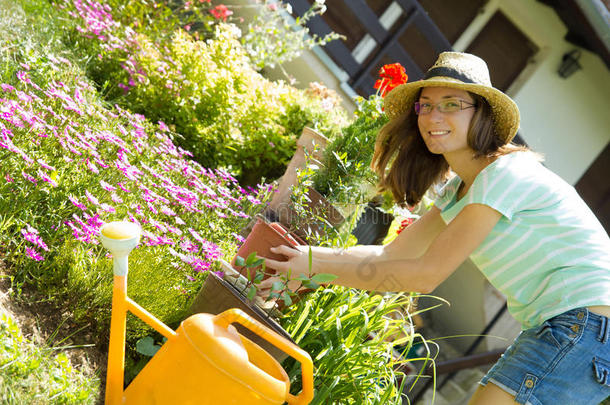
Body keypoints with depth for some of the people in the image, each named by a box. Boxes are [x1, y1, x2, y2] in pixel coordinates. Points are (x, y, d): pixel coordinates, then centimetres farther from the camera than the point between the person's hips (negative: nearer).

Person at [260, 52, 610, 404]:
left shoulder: (506, 174, -16)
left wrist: (316, 267, -16)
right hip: (552, 329, 10)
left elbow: (427, 273, -18)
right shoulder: (459, 189, 15)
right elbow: (391, 254, 10)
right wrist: (306, 254, -3)